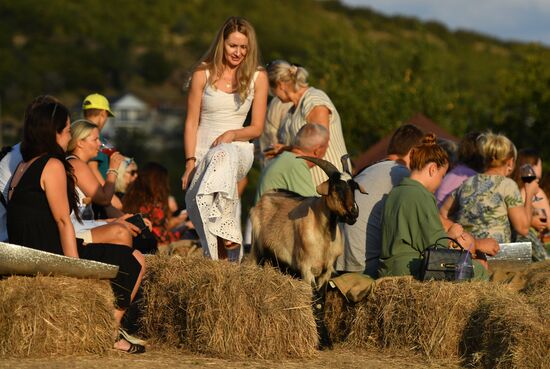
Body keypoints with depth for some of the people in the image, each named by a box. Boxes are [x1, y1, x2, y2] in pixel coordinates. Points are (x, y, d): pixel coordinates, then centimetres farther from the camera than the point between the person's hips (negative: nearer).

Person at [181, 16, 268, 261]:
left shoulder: (257, 77, 6)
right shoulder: (203, 74, 5)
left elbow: (257, 128, 7)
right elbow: (191, 122, 4)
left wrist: (232, 134, -13)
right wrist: (190, 161, -7)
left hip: (238, 149, -1)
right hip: (203, 152, 1)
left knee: (224, 156, -39)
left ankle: (225, 230, -45)